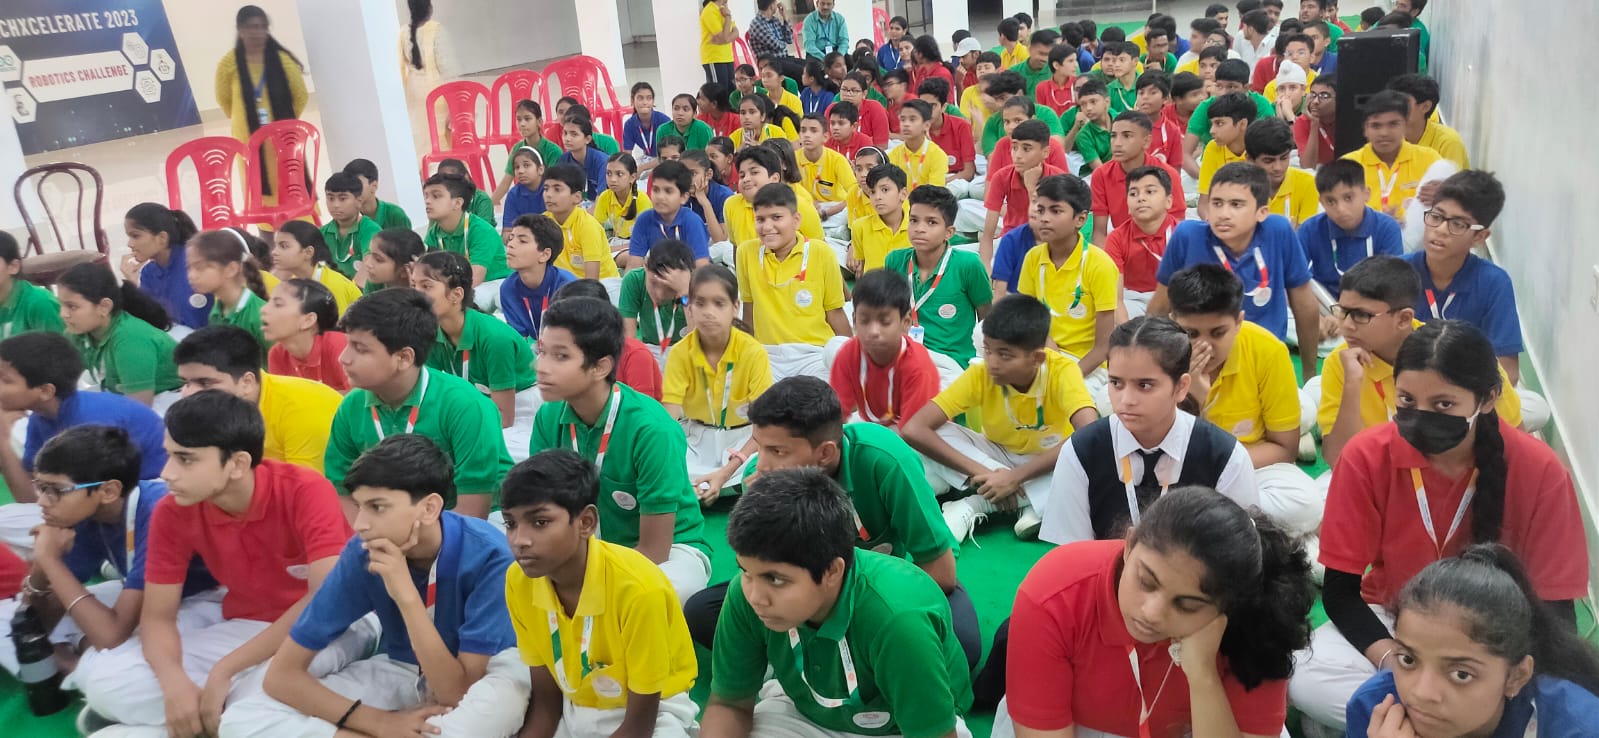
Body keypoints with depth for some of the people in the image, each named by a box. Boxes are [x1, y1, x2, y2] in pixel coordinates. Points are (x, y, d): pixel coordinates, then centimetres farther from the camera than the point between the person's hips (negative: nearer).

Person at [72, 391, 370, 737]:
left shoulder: (306, 492, -25)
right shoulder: (173, 513, -10)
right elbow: (158, 616, -7)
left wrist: (223, 671, -31)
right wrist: (174, 683, -29)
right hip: (242, 623, 5)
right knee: (101, 676, -13)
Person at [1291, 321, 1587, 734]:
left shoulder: (1538, 470, -17)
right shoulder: (1366, 457, -16)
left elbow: (1554, 609, -10)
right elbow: (1341, 591, -10)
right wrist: (1393, 660, -28)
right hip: (1390, 623, 0)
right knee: (1302, 679, -28)